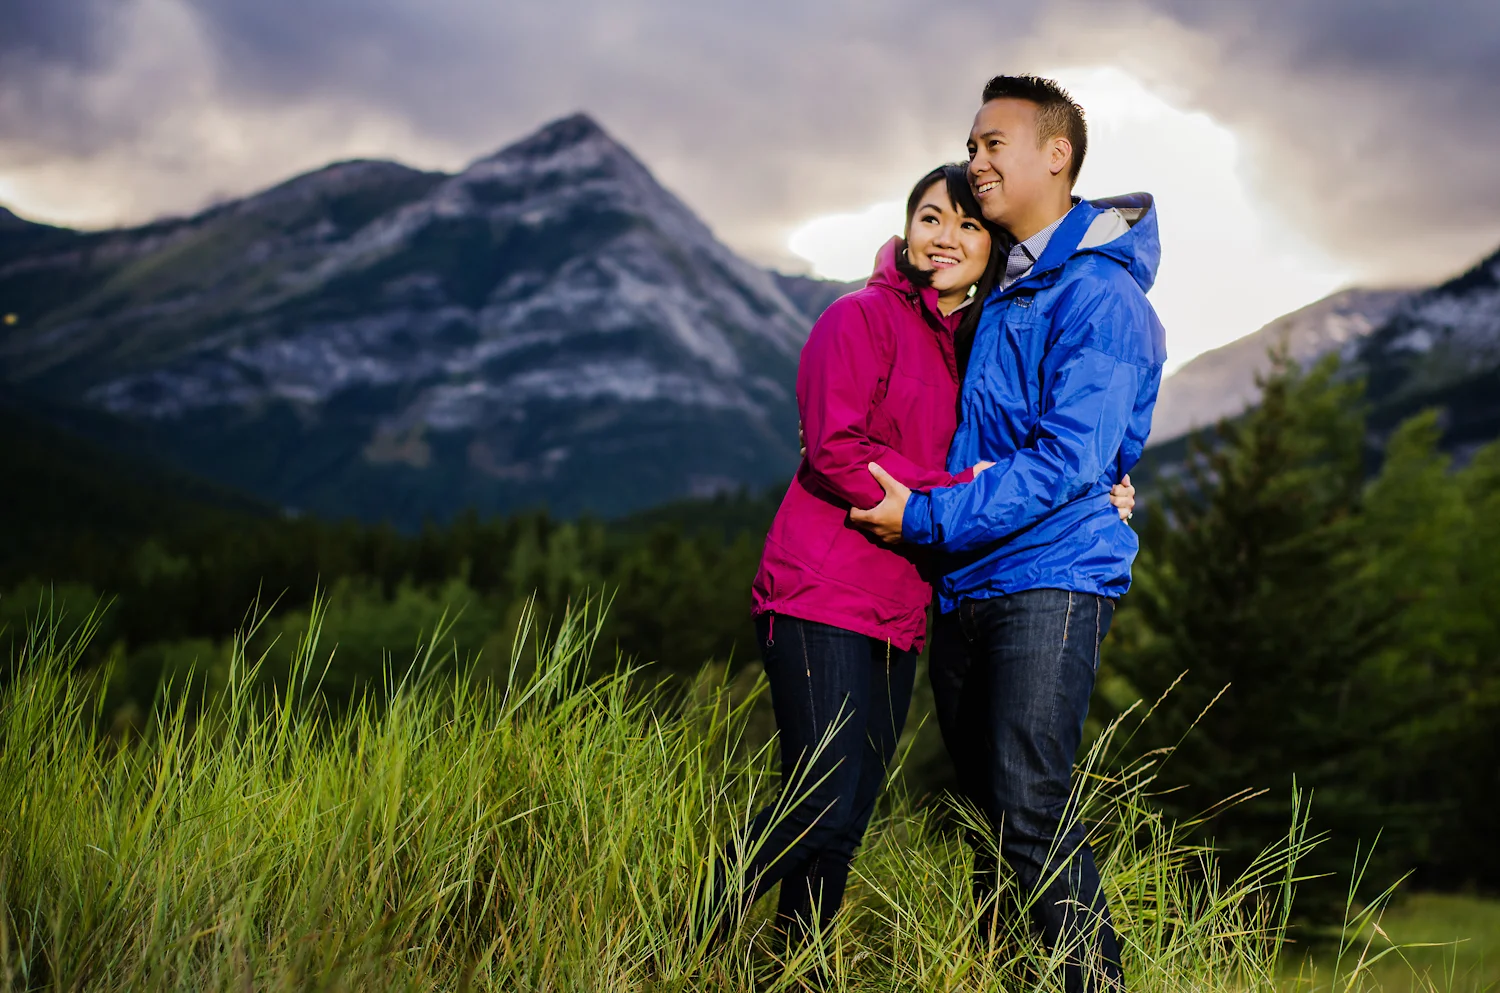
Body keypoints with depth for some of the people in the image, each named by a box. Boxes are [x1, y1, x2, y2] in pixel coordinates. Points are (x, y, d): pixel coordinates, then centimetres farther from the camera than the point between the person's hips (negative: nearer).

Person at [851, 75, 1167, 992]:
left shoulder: (1098, 295, -10)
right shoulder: (997, 289, 17)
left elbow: (1068, 461, -18)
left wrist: (927, 515, -17)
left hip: (1050, 582, -8)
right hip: (965, 586, 8)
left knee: (1032, 810, -13)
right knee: (987, 808, 11)